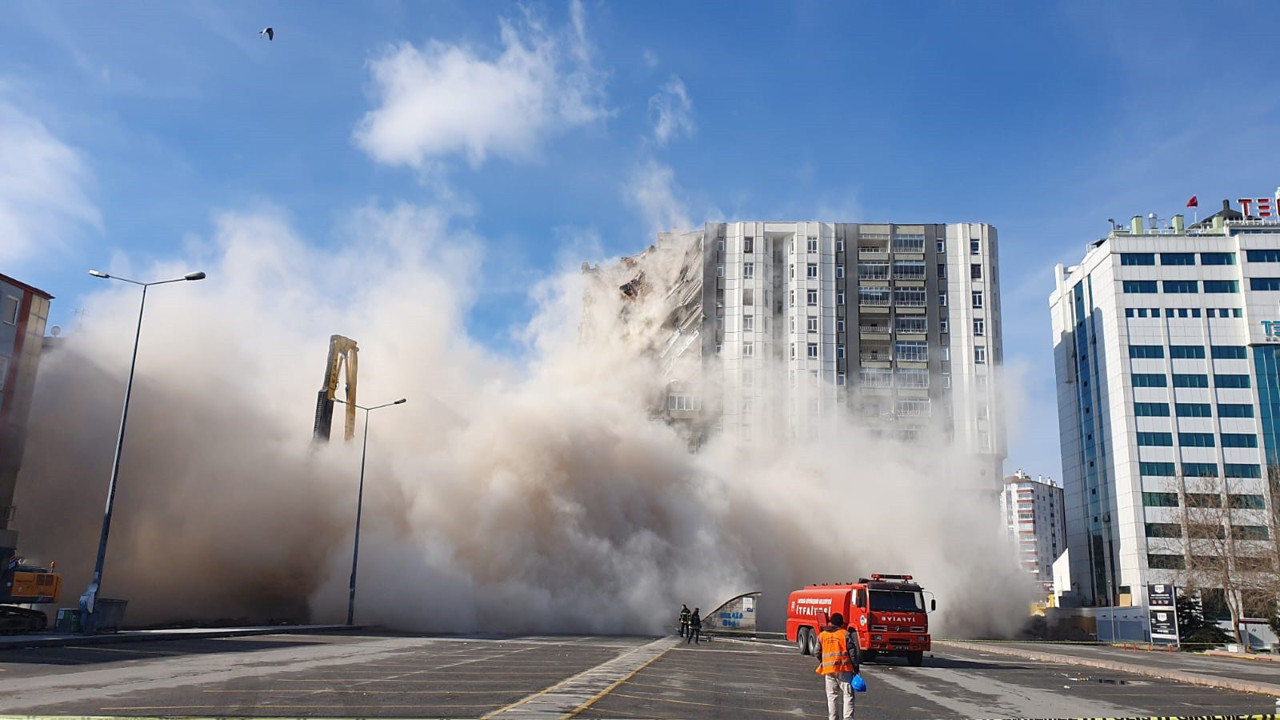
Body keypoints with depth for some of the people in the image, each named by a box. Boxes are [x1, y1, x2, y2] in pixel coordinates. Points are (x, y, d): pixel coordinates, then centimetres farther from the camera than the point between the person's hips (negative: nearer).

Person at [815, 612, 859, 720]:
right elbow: (852, 652, -4)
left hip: (828, 670, 3)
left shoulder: (821, 635, 9)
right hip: (844, 668, -3)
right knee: (848, 695, 2)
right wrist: (855, 668, 1)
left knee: (832, 696, 11)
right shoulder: (846, 634, -1)